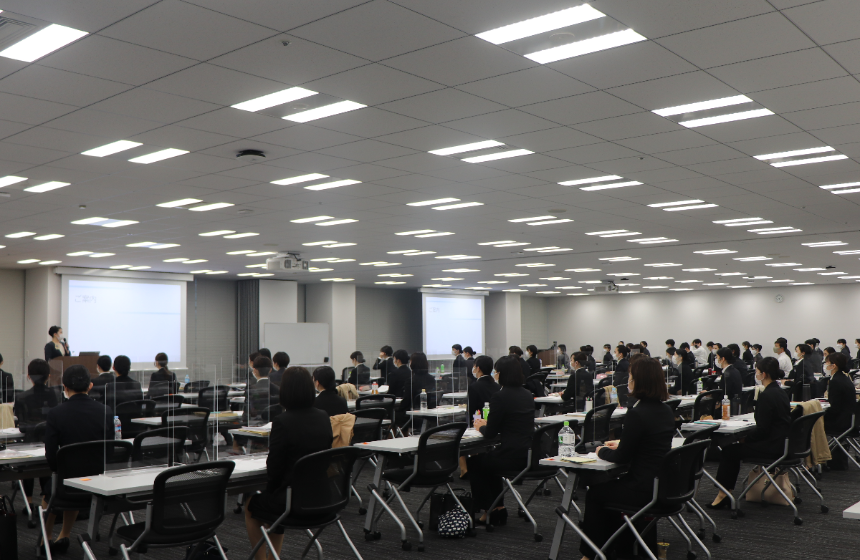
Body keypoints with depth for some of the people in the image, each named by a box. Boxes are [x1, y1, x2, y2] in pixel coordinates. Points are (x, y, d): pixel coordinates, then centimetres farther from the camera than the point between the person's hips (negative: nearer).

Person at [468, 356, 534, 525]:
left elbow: (490, 433, -11)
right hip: (530, 454, 8)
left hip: (512, 457, -8)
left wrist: (481, 427, 11)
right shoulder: (527, 394, 9)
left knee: (473, 463, 19)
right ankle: (499, 507, 32)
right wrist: (488, 423, 23)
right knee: (487, 459, 33)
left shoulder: (499, 397, -15)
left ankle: (488, 510, 26)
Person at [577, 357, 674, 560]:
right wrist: (620, 445, 16)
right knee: (609, 486, 29)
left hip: (644, 490, -8)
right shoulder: (666, 410, 4)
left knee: (594, 492, 16)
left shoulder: (636, 414, -21)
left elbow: (621, 457, -14)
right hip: (664, 487, 8)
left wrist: (602, 451, 4)